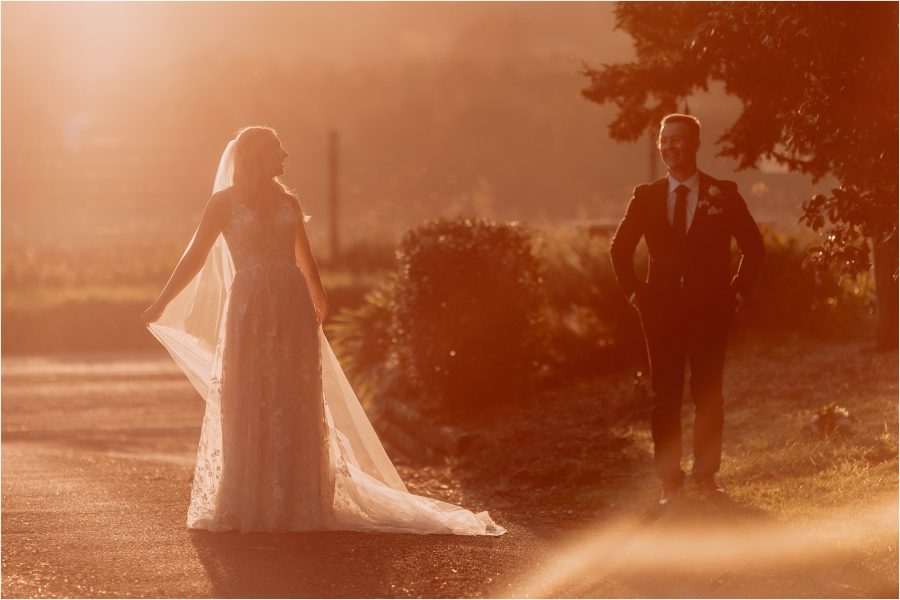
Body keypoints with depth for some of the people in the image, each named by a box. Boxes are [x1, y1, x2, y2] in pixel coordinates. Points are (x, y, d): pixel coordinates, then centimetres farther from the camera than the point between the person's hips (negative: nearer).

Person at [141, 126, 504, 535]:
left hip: (293, 308, 4)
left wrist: (318, 302, 30)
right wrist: (162, 304, -4)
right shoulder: (226, 202, 3)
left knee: (294, 407, 4)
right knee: (247, 408, 0)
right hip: (249, 310, -4)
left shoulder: (288, 203, 14)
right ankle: (243, 505, 8)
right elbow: (196, 256, 1)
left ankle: (296, 504, 11)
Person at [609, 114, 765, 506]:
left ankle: (707, 475, 9)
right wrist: (634, 293, 6)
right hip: (662, 311, 1)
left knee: (708, 395, 1)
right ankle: (669, 480, 3)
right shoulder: (646, 197, 6)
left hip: (709, 311, -1)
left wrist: (737, 294, 1)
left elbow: (753, 246, 7)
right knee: (665, 396, 0)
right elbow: (620, 249, 16)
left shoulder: (723, 195, 1)